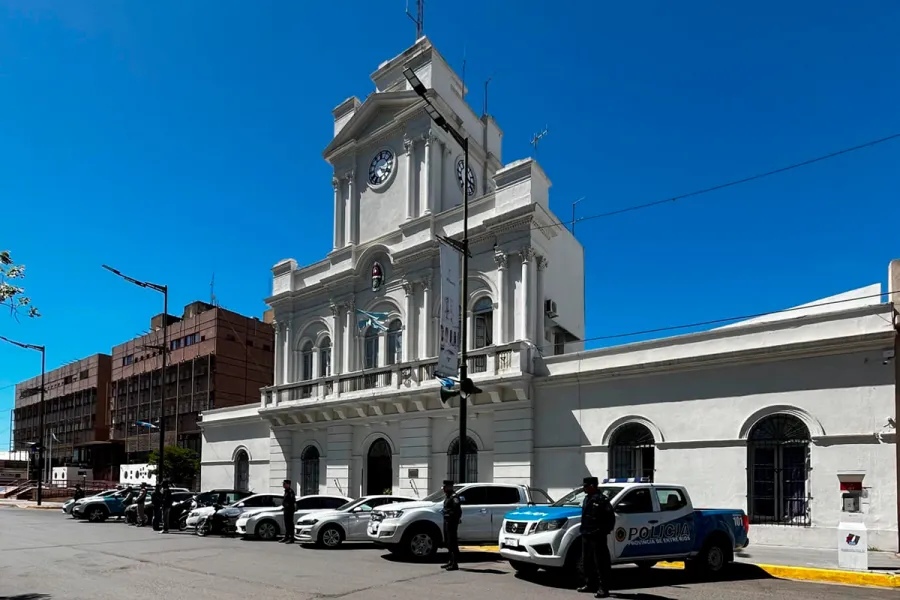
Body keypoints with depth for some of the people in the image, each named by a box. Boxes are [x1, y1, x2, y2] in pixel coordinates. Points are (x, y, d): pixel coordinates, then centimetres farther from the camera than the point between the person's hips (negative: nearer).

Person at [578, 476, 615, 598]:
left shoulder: (601, 499, -14)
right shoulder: (587, 498, 15)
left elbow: (610, 516, -19)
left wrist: (606, 530, -17)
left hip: (597, 537, -10)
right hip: (586, 535, 10)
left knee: (601, 563, -6)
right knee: (587, 562, 16)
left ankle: (603, 589, -5)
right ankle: (590, 585, 27)